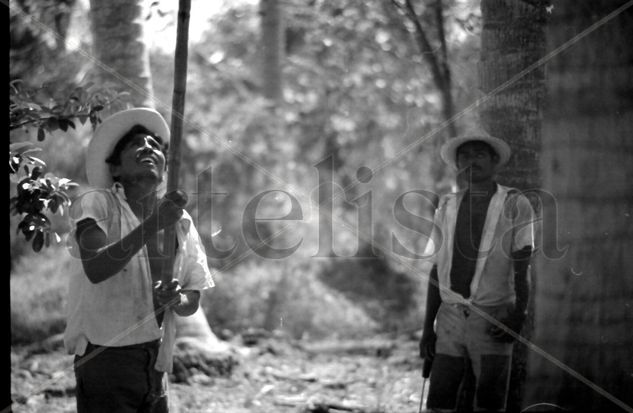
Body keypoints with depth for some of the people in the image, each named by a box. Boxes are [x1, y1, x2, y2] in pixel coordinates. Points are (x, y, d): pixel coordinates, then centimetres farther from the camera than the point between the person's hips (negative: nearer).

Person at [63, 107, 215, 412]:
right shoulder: (97, 204, -6)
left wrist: (176, 299, -13)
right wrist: (153, 225, -31)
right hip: (106, 354, -5)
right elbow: (95, 269, -23)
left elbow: (192, 301, 11)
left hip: (156, 361, 6)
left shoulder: (180, 220, 8)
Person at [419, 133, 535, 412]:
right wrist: (428, 328, 9)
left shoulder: (515, 206, 0)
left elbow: (522, 268, -5)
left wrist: (519, 315, -19)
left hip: (493, 320, -3)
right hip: (451, 316, 3)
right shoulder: (447, 208, 11)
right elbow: (437, 271, 13)